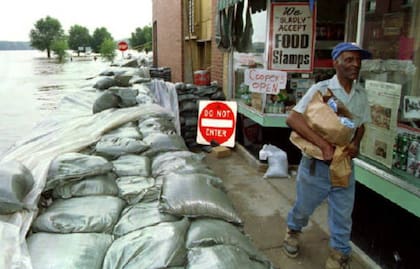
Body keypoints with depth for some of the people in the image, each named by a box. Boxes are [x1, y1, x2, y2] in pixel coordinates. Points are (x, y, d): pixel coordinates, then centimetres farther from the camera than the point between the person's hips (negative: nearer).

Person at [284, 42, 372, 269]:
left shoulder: (361, 94, 2)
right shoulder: (321, 89, -15)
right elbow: (292, 118, -23)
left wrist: (356, 144, -6)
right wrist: (324, 145, -27)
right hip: (317, 163, -4)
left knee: (343, 214, 14)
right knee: (303, 207, 17)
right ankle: (293, 231, 48)